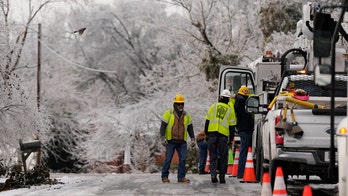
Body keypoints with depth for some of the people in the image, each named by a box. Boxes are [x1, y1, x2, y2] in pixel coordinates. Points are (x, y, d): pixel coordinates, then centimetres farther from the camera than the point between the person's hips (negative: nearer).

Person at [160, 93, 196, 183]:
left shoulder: (186, 115, 10)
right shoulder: (168, 113, -3)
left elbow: (190, 128, 16)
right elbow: (163, 126, -5)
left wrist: (193, 139, 8)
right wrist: (163, 138, -15)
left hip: (182, 142, 3)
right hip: (170, 141, -3)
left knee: (183, 159, -3)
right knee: (168, 159, -2)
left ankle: (181, 177, 3)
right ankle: (164, 177, 7)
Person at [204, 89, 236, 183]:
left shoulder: (213, 107, 8)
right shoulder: (230, 110, 7)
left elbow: (207, 121, 7)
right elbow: (232, 126, 7)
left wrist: (206, 133, 14)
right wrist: (231, 139, 14)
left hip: (212, 134, 1)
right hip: (223, 135, -1)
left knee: (213, 155, 6)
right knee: (223, 157, 7)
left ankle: (213, 175, -8)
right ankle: (222, 177, 6)